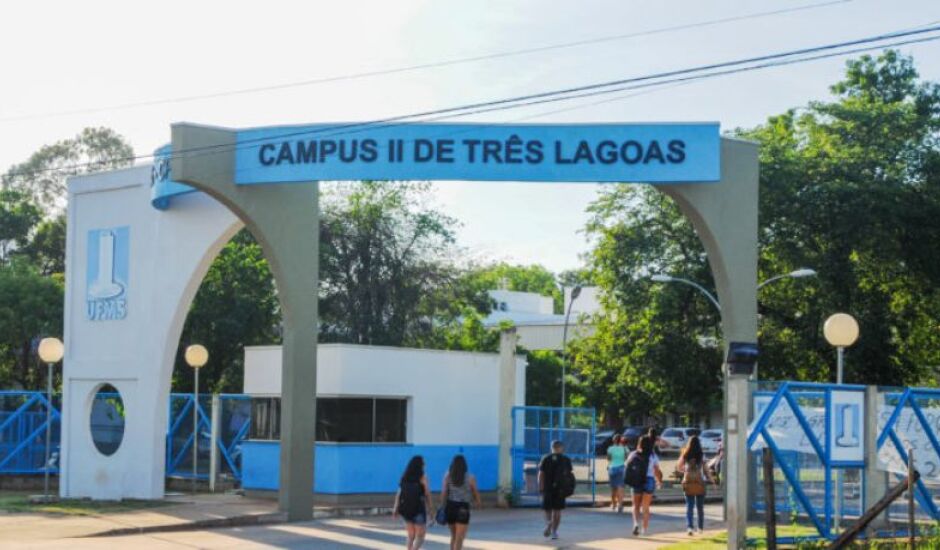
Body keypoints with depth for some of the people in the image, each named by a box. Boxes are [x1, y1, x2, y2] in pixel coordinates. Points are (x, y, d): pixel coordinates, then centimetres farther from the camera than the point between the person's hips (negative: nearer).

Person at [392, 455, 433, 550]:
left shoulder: (405, 477, 5)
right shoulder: (422, 477, -9)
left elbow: (399, 493, -3)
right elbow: (427, 493, -8)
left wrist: (395, 508, -7)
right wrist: (430, 506, 7)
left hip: (406, 509, 5)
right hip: (418, 510, -5)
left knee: (411, 536, 18)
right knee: (420, 538, 1)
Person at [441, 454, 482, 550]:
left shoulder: (448, 476, 1)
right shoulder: (470, 477, -3)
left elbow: (444, 492, -7)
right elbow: (475, 493, 6)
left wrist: (443, 507, -2)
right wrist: (479, 503, 26)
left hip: (450, 506, 3)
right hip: (462, 509, -3)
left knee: (454, 536, 20)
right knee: (459, 538, -5)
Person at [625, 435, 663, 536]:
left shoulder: (633, 454, 2)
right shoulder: (653, 456, -2)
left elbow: (628, 468, 0)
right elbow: (657, 471, -4)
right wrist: (659, 481, 13)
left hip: (636, 481, 1)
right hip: (649, 480, -1)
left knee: (636, 506, 11)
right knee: (645, 507, 8)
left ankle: (636, 523, -13)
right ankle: (644, 529, 8)